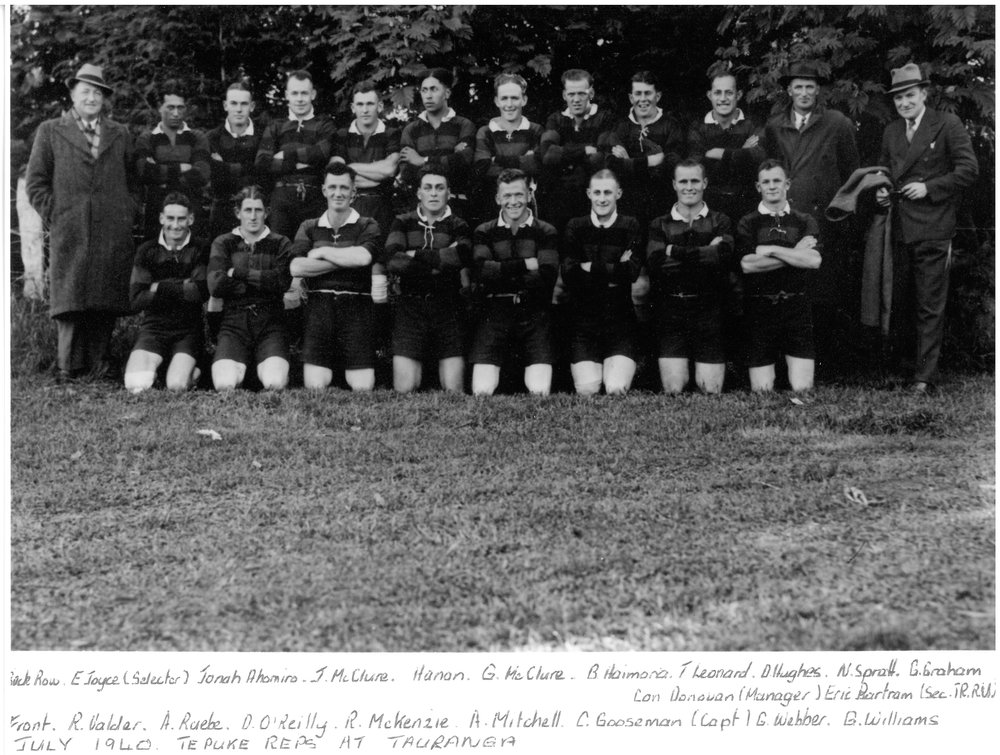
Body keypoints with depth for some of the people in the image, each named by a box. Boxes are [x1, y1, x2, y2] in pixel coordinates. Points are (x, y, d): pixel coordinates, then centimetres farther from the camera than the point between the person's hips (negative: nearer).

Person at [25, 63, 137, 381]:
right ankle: (69, 371, -1)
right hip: (69, 234, -2)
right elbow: (35, 182, 7)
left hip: (114, 235, 2)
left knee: (107, 304, 0)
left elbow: (134, 181, 19)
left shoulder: (120, 134, 17)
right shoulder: (50, 131, 10)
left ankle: (100, 367, 6)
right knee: (70, 303, -6)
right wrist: (54, 216, -3)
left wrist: (129, 215, 5)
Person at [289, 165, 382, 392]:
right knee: (314, 388, -7)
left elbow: (363, 257, -13)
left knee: (363, 388, -5)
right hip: (319, 307, 1)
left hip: (355, 307, -1)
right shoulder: (309, 228, 13)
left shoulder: (367, 226, 8)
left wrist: (322, 252, -3)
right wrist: (346, 260, -6)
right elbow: (296, 268, -3)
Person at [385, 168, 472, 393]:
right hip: (410, 306, 0)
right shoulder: (403, 223, 11)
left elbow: (463, 256, -14)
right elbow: (393, 261, -9)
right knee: (404, 390, -7)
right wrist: (441, 261, -11)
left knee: (454, 391, -6)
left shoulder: (457, 226, 10)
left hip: (447, 308, 0)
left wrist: (417, 255, -10)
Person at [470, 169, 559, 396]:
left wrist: (502, 272, -6)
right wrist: (526, 264, -9)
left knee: (540, 392, -11)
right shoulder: (484, 233, 11)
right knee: (482, 391, -10)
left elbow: (546, 279, -8)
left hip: (534, 316, 0)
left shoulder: (546, 233, 7)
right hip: (495, 313, 1)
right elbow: (483, 272, -8)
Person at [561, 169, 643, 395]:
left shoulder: (630, 227, 6)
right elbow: (569, 275, -6)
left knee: (617, 389, -15)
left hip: (620, 319, 0)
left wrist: (591, 267, -7)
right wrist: (615, 271, -10)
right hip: (583, 320, 1)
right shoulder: (575, 227, 8)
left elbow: (631, 273, -8)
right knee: (587, 390, -13)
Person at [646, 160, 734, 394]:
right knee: (673, 390, -6)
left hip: (709, 312, 0)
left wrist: (674, 252, -10)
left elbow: (723, 257, -11)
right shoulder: (659, 225, 11)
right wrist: (704, 254, -10)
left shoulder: (720, 222, 10)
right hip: (671, 311, 0)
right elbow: (655, 263, -8)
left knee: (711, 391, -2)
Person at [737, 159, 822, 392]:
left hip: (797, 309, 1)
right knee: (762, 391, 0)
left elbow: (814, 260, -7)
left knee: (803, 388, -6)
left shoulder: (805, 222, 10)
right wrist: (795, 253, -7)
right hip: (760, 309, -1)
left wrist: (771, 250, -7)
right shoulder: (748, 223, 6)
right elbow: (747, 264, -10)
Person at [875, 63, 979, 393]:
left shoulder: (947, 125, -2)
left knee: (929, 306, -3)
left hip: (932, 230, -5)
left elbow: (968, 169, -6)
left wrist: (929, 188, -12)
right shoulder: (891, 132, 15)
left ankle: (924, 376, -1)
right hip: (900, 229, 5)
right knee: (904, 301, 10)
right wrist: (881, 191, 4)